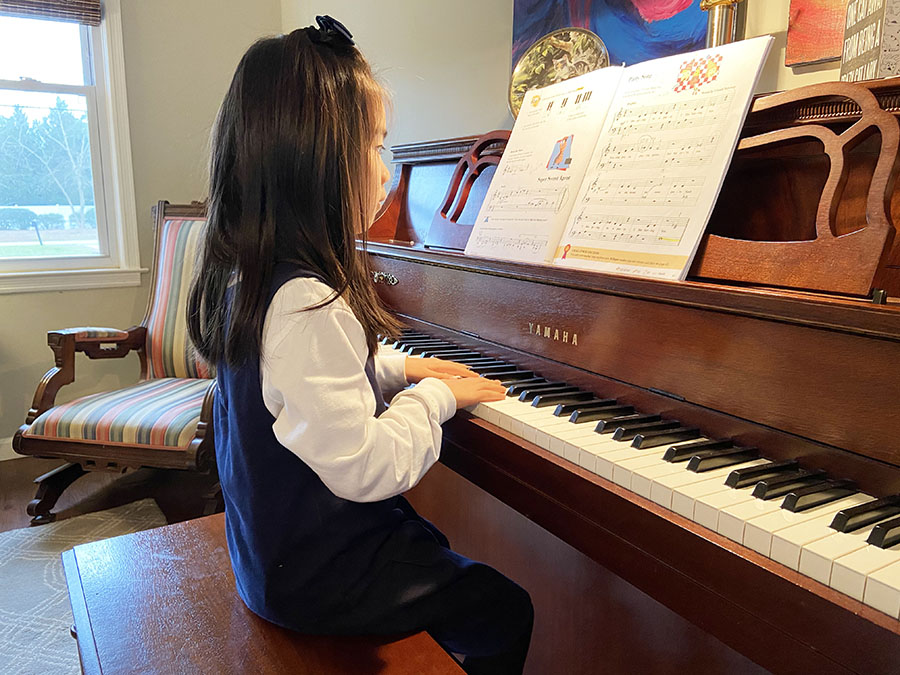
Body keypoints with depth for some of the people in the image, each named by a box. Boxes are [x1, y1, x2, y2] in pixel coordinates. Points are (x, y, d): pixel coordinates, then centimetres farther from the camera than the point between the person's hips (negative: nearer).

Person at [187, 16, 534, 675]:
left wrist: (399, 369, 10)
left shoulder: (246, 275, 0)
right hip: (315, 573, -9)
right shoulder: (309, 305, -32)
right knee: (507, 611, 1)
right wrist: (435, 397, -14)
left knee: (445, 558, 24)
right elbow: (365, 467, -29)